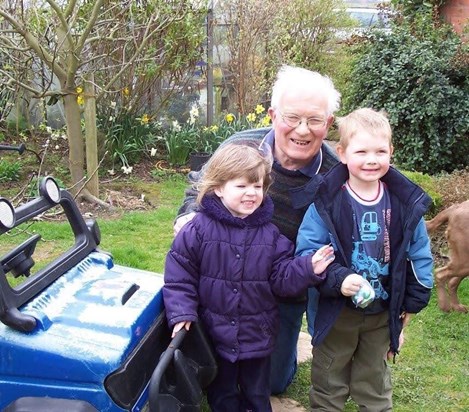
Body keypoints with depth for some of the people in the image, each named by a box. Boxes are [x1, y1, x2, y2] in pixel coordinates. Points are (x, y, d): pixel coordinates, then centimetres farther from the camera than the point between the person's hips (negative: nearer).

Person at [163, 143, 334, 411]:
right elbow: (179, 275, -11)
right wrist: (182, 313, -19)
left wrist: (309, 268, -22)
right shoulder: (198, 230, -14)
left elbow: (282, 278, -5)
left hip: (258, 336, 2)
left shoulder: (269, 233, -5)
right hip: (215, 334, -2)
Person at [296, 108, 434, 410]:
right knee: (329, 379, 17)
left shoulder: (407, 203, -7)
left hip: (384, 313, 2)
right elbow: (307, 250, -18)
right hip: (336, 311, -2)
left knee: (375, 377, 24)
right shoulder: (326, 203, -17)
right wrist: (338, 279, -32)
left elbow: (420, 256, 2)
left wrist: (411, 303, 2)